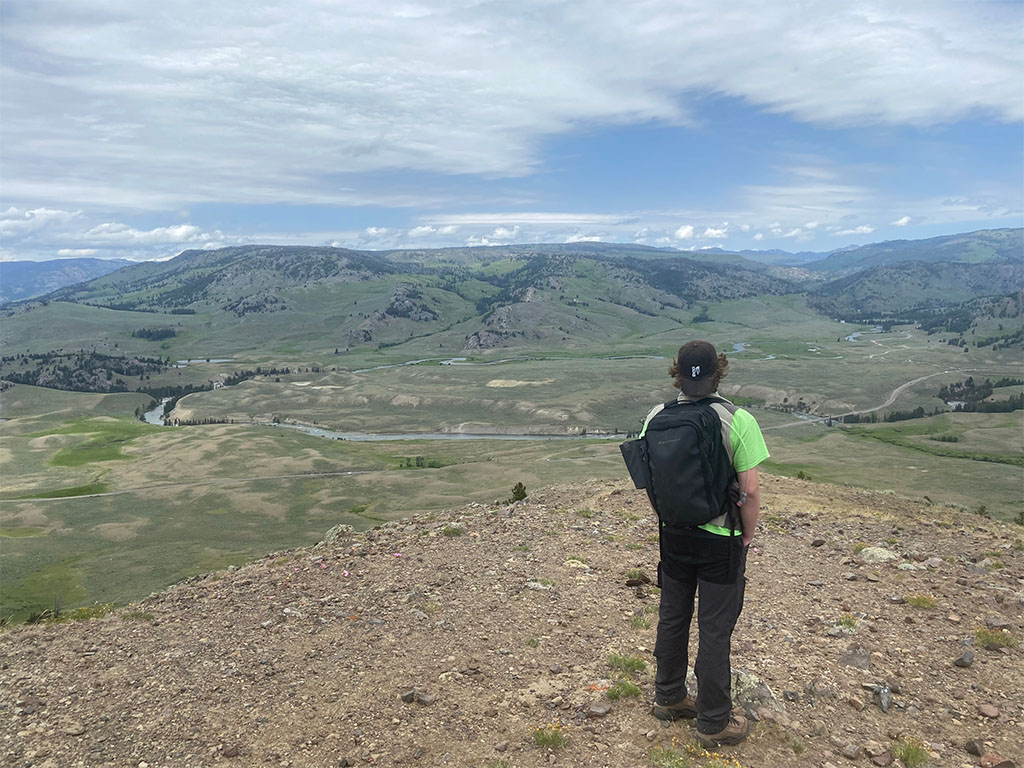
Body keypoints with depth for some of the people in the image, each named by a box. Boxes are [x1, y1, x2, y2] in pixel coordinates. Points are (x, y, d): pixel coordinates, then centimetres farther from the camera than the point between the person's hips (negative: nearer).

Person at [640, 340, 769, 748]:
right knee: (714, 630, 8)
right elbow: (750, 491, -16)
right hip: (721, 541, -4)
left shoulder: (657, 416, -6)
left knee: (672, 618, 19)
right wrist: (747, 537, -1)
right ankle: (713, 723, 23)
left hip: (673, 535, 4)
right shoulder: (737, 420, -18)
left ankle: (669, 698, 37)